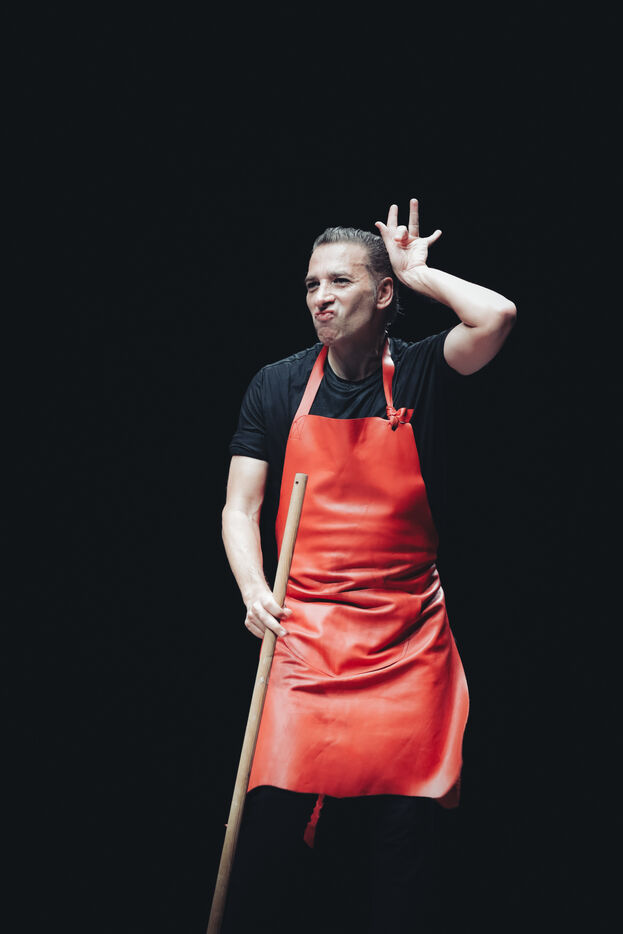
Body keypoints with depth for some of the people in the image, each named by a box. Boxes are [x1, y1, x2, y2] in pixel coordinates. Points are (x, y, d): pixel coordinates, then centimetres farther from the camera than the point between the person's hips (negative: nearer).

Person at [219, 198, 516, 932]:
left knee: (401, 828, -1)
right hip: (302, 631, 1)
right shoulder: (277, 387, 7)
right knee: (276, 811, -10)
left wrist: (418, 272, -3)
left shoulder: (420, 373, 3)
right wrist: (253, 590, -10)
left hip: (406, 640, 0)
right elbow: (240, 507, 7)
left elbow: (496, 316, -17)